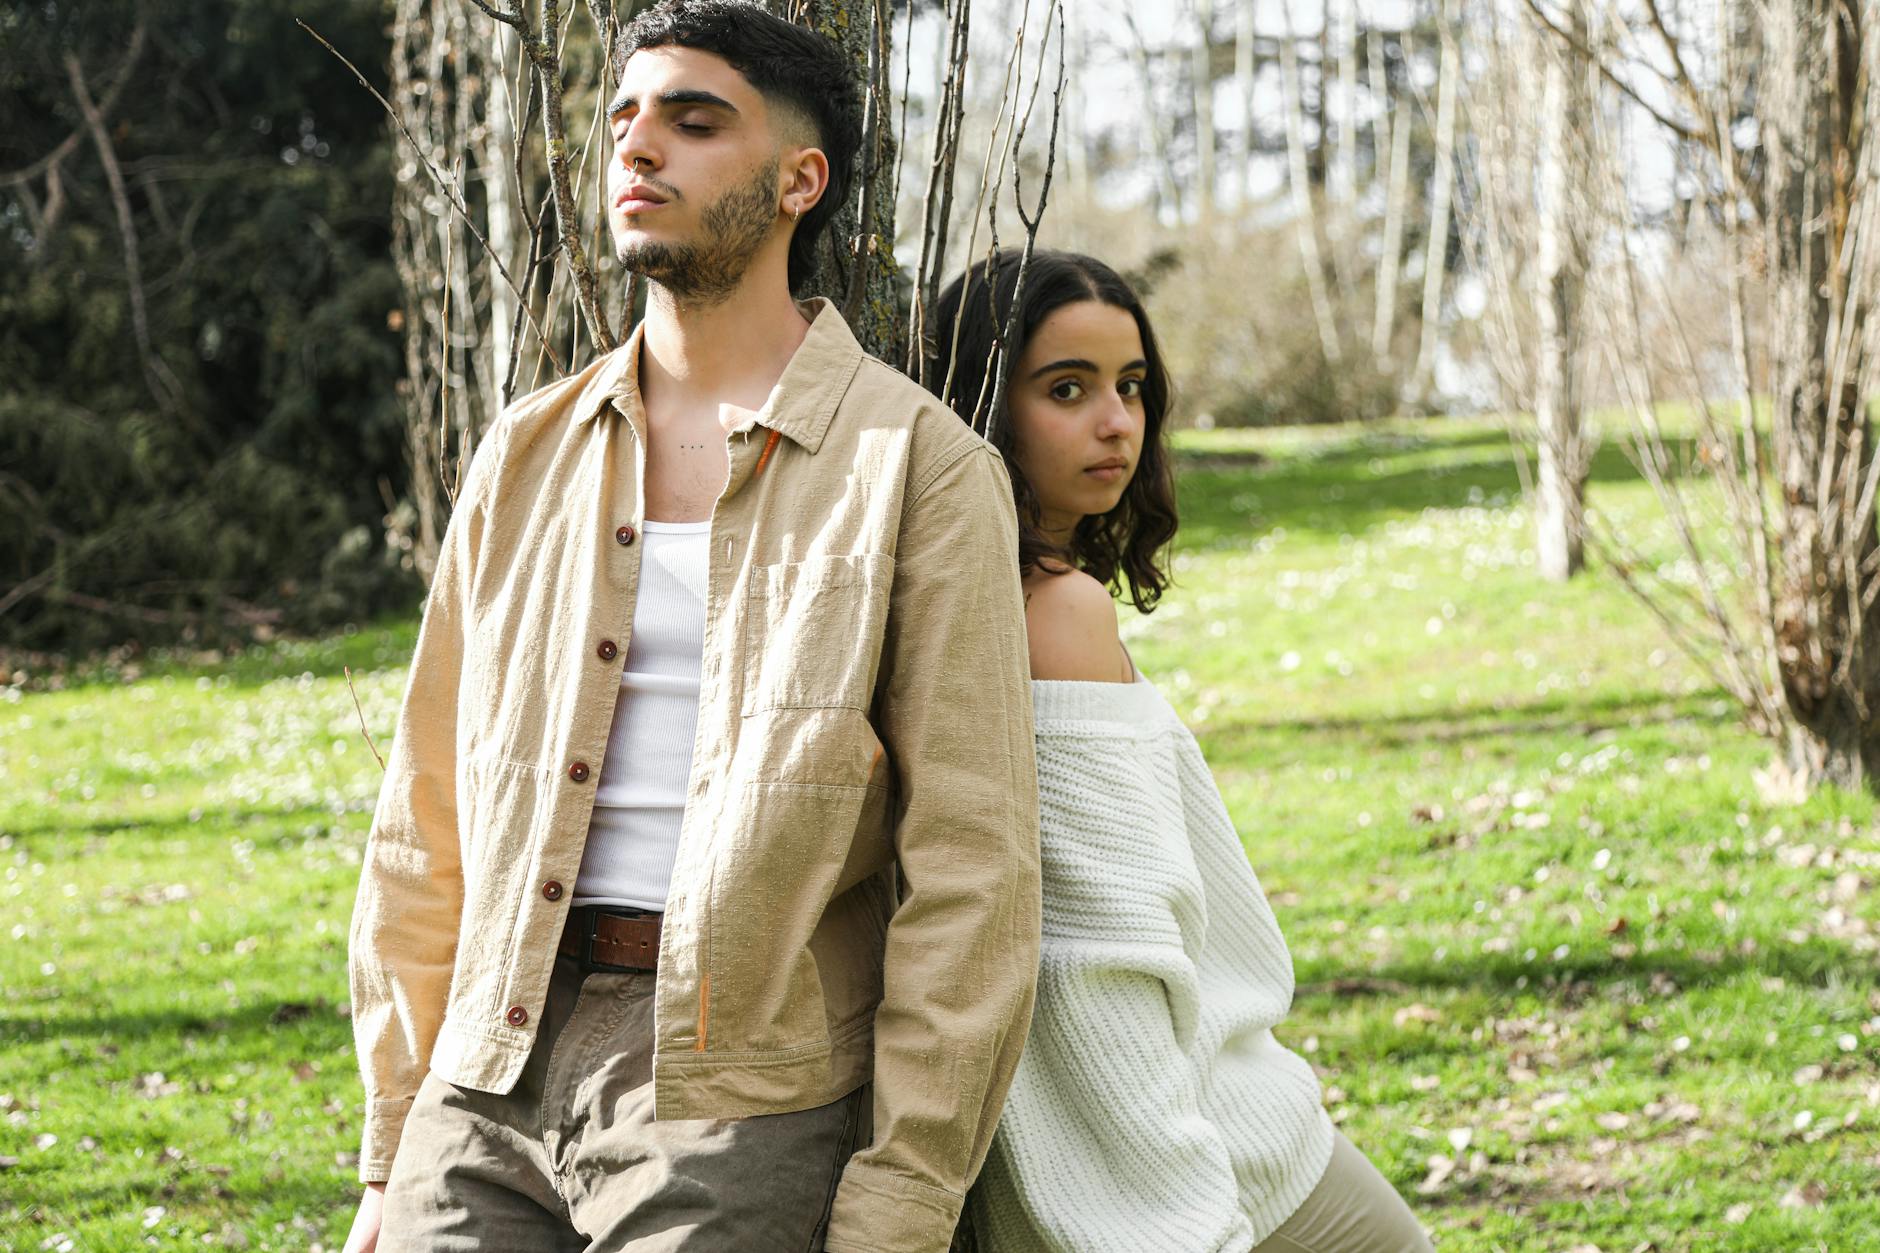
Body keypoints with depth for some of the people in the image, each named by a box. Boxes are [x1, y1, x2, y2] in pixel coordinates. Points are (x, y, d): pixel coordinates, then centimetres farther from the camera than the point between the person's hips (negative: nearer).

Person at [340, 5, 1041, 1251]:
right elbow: (427, 829, 15)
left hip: (744, 1111, -4)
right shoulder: (530, 454, 13)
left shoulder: (921, 466, -2)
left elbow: (969, 877, -6)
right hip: (492, 1087, 4)